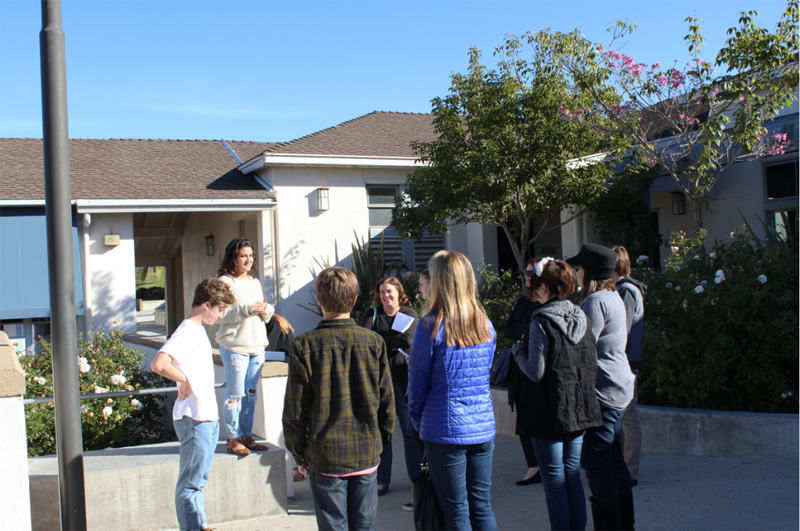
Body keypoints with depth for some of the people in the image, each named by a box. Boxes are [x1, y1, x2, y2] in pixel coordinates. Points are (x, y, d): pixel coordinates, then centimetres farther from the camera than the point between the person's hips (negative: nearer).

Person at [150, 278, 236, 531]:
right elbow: (158, 364, -33)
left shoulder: (198, 330, 14)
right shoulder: (187, 333, -17)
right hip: (194, 419, -10)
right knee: (190, 484, -1)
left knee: (198, 481, 18)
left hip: (208, 418, 10)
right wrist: (185, 381, -22)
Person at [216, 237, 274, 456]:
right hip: (235, 346, -7)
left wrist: (266, 310, -5)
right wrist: (247, 309, -22)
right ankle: (233, 438, 6)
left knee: (251, 393, 11)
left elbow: (266, 315, 17)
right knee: (235, 394, -4)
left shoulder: (255, 282, 16)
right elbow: (222, 313, -15)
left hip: (257, 346, 7)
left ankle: (246, 436, 21)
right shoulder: (225, 282, -5)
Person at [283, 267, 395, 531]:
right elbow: (387, 401, 3)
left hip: (325, 457, -2)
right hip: (367, 454, 2)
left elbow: (295, 409, -7)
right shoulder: (374, 342, -3)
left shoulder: (305, 345, -10)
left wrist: (299, 454, 5)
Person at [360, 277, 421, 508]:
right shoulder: (372, 314, 9)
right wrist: (392, 343, -14)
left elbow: (408, 340, -13)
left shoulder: (409, 314, 4)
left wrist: (379, 340, -8)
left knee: (410, 431, -4)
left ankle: (418, 481, 3)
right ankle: (382, 481, 14)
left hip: (403, 378, -2)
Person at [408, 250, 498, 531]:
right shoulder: (485, 324, 5)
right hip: (484, 429, 5)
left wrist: (418, 422, 11)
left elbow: (417, 383, -5)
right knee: (482, 508, 13)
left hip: (446, 431, -5)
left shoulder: (431, 326, -12)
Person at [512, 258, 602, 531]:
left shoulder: (542, 321, -15)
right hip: (580, 411, 7)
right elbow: (592, 365, 9)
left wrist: (518, 350, -1)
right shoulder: (582, 318, 5)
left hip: (551, 413, -6)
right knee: (573, 477, 16)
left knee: (555, 483, 3)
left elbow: (536, 372, -16)